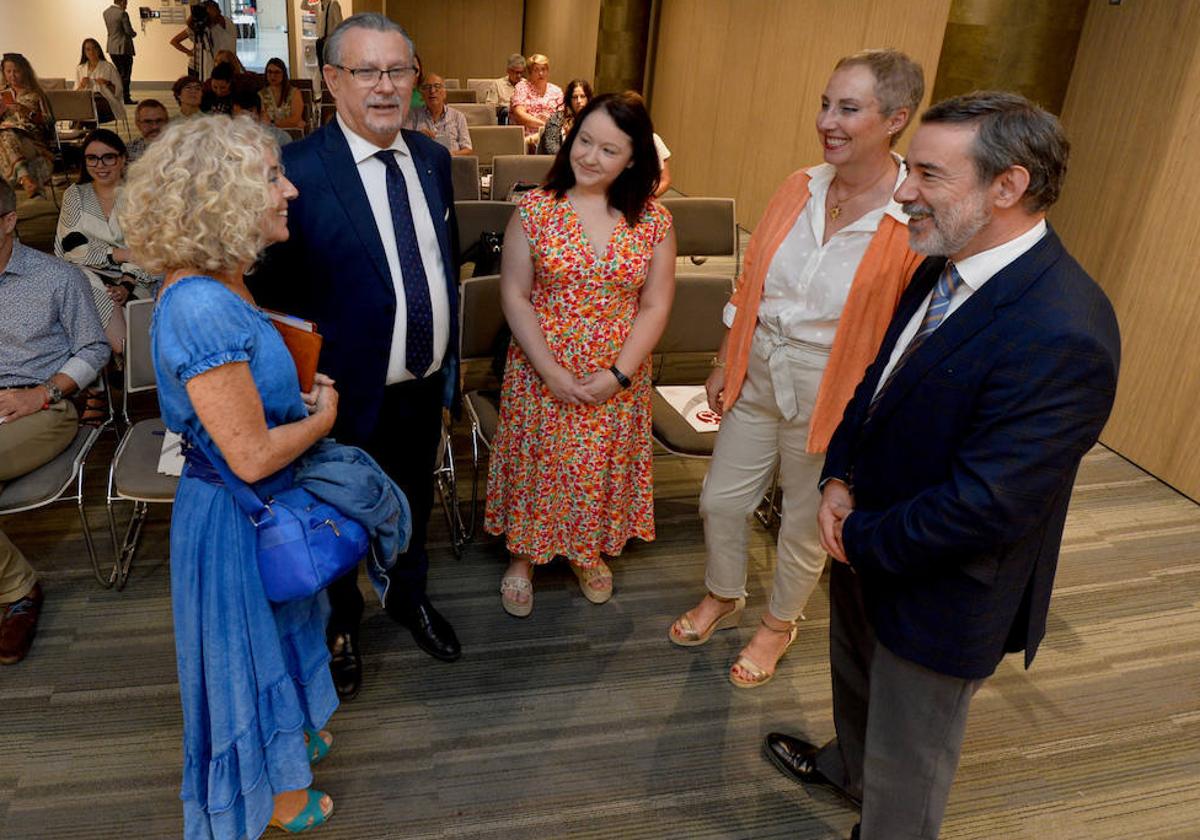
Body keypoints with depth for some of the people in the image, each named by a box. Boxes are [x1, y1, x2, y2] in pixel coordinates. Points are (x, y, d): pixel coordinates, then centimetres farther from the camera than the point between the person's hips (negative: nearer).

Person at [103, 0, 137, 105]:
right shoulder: (122, 13, -17)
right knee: (126, 74, 0)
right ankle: (125, 98, 1)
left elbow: (110, 28, 14)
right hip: (123, 48, -7)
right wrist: (134, 33, 6)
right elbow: (129, 31, -16)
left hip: (111, 48, 7)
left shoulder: (106, 12, 7)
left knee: (119, 73, 17)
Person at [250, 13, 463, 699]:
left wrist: (451, 357, 10)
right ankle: (341, 622, 44)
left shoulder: (434, 158, 1)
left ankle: (410, 596, 52)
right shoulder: (297, 170, -18)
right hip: (350, 389, -5)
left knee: (415, 500, 25)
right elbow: (276, 290, -13)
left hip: (424, 385, 5)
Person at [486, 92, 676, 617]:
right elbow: (514, 295, -7)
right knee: (536, 461, 12)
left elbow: (655, 306, -4)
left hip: (617, 379, 1)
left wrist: (619, 374, -13)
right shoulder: (535, 209, -8)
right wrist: (549, 370, -14)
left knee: (601, 466, 15)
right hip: (541, 372, -1)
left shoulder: (653, 221, -5)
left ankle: (589, 551, 42)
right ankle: (523, 556, 37)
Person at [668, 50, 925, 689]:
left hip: (832, 393, -5)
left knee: (805, 522, 15)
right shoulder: (799, 188, -2)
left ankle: (779, 624, 43)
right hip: (758, 373, 5)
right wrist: (723, 365, 10)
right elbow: (750, 286, 7)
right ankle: (722, 598, 45)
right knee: (721, 500, 16)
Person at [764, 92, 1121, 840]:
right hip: (865, 551, 9)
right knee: (856, 678, 35)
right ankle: (849, 767, 65)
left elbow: (983, 506, -31)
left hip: (940, 593, -8)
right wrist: (840, 478, -8)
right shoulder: (942, 268, -5)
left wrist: (861, 541, -17)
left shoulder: (1061, 336, -33)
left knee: (906, 770, 17)